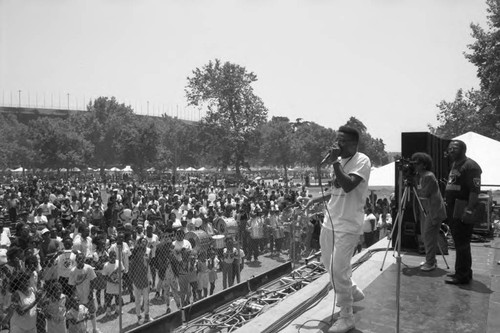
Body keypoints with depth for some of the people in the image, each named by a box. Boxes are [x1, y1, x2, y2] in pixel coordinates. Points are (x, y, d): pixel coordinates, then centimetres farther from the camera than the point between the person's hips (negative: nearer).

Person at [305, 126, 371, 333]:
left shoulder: (362, 161, -13)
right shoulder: (340, 160, 11)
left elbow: (348, 186, -28)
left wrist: (335, 162, -25)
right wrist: (318, 199, 13)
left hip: (347, 225, -9)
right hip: (330, 221, 9)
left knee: (339, 270, -7)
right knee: (329, 264, 19)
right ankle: (353, 292, 42)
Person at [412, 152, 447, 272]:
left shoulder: (429, 176, -17)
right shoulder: (418, 176, 10)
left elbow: (424, 194, -20)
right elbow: (418, 193, 12)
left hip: (434, 211, -9)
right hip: (425, 210, 9)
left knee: (429, 235, -8)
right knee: (425, 235, 12)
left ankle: (431, 263, -1)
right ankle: (430, 260, 23)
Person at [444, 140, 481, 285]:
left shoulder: (470, 166, -13)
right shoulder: (454, 165, 17)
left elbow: (475, 191, -20)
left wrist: (469, 211, -25)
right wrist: (447, 205, 22)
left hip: (463, 212, -10)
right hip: (453, 211, 10)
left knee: (462, 244, -5)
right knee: (459, 243, 15)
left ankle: (463, 276, 3)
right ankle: (463, 272, 25)